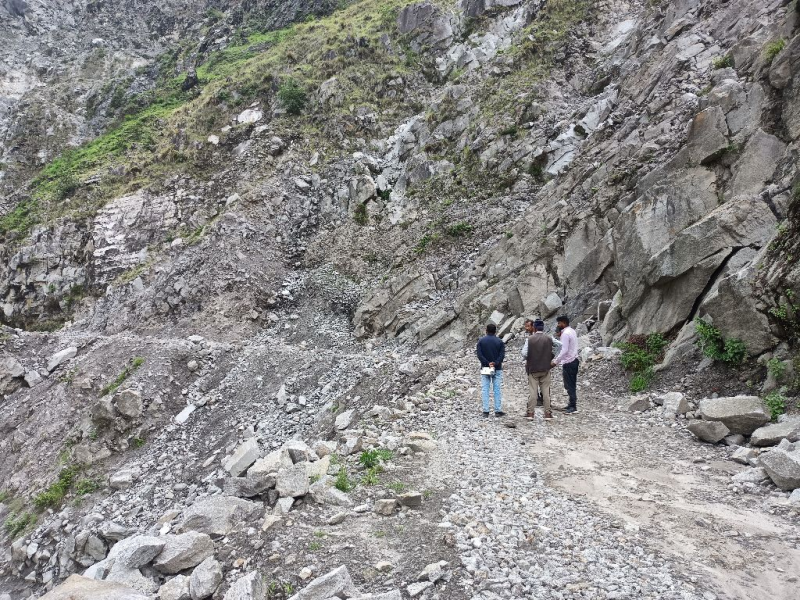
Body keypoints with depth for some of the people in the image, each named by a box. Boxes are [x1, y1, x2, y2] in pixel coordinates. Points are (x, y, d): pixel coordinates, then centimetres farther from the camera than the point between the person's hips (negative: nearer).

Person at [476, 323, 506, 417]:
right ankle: (498, 410, 5)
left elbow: (479, 354, -9)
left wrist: (487, 363, -12)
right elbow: (502, 355, -9)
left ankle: (485, 411, 1)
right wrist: (495, 363, -16)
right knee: (497, 390, 4)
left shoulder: (481, 341, 1)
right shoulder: (500, 342, 2)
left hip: (485, 368, 0)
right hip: (497, 369, 0)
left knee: (485, 390, 3)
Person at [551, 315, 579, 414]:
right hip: (574, 360, 10)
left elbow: (564, 350, -23)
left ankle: (573, 407, -1)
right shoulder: (572, 331, 12)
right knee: (572, 385, 14)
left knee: (569, 385, -4)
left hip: (568, 363, -10)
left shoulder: (565, 334, -18)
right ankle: (572, 404, 21)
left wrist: (556, 362, -18)